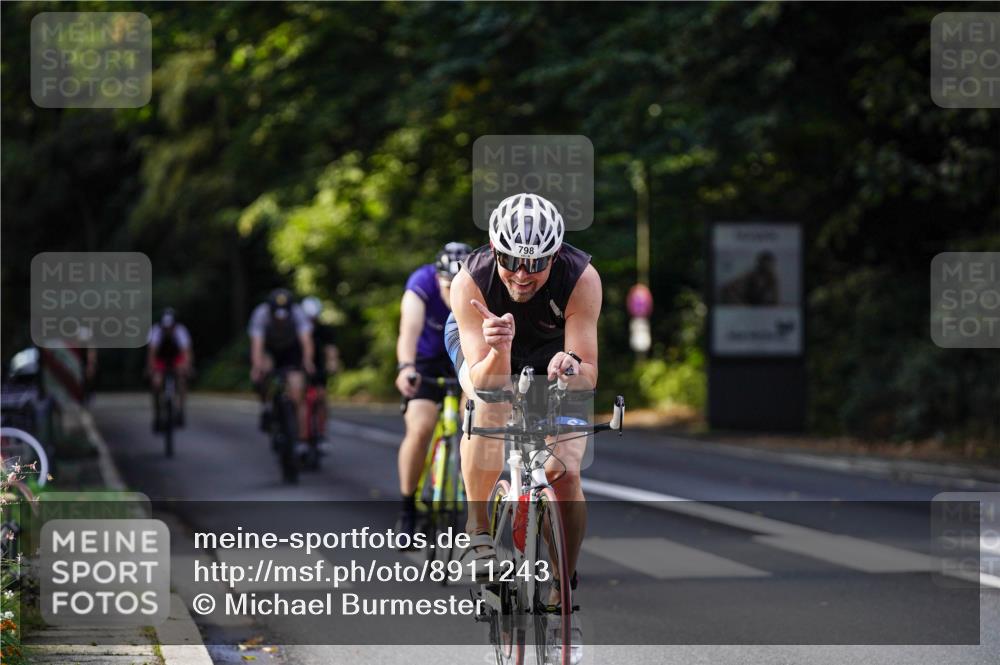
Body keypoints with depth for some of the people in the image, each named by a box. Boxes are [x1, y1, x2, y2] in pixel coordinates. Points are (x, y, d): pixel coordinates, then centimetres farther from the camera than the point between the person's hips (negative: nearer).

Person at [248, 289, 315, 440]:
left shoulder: (298, 314, -31)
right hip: (268, 351, 0)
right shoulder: (260, 314, -33)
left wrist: (308, 361, -62)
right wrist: (257, 365, -59)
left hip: (291, 351, 0)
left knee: (297, 396, -12)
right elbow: (256, 343, -41)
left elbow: (306, 340, -42)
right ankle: (266, 405, -11)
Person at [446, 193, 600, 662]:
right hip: (486, 351, 0)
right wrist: (499, 350, -57)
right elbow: (486, 384, -36)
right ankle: (478, 528, -12)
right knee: (488, 407, -34)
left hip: (556, 349, 1)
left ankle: (563, 596, 5)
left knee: (565, 474, -14)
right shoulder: (471, 281, -34)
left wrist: (570, 366, -56)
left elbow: (589, 379, -34)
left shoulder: (581, 278, -34)